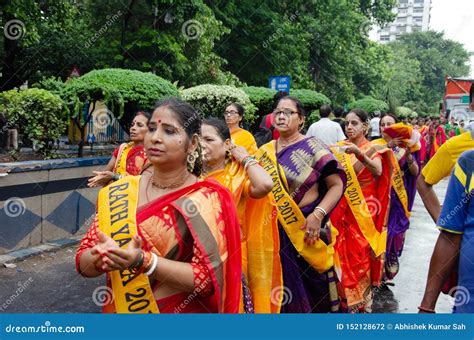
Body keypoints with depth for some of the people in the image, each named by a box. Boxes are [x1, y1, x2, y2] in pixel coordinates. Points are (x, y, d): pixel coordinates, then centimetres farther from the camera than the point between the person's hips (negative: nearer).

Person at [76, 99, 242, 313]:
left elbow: (208, 278, -21)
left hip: (183, 310, -3)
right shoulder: (117, 193, -6)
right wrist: (100, 258, -25)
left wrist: (143, 261, -31)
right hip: (118, 308, 3)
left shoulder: (208, 199, -16)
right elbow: (83, 262, -4)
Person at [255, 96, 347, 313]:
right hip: (276, 231, 4)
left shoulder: (312, 146, -5)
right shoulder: (265, 151, 9)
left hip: (305, 229, -3)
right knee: (283, 285, 10)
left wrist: (318, 215, -21)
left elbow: (337, 185, -11)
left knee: (310, 286, 5)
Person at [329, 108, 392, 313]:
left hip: (364, 213, -2)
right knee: (343, 258, 5)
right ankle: (345, 301, 20)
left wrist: (358, 153, -38)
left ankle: (364, 304, 16)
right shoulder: (338, 148, 7)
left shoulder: (374, 150, -1)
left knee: (362, 258, 1)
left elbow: (378, 171, -24)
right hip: (342, 212, 2)